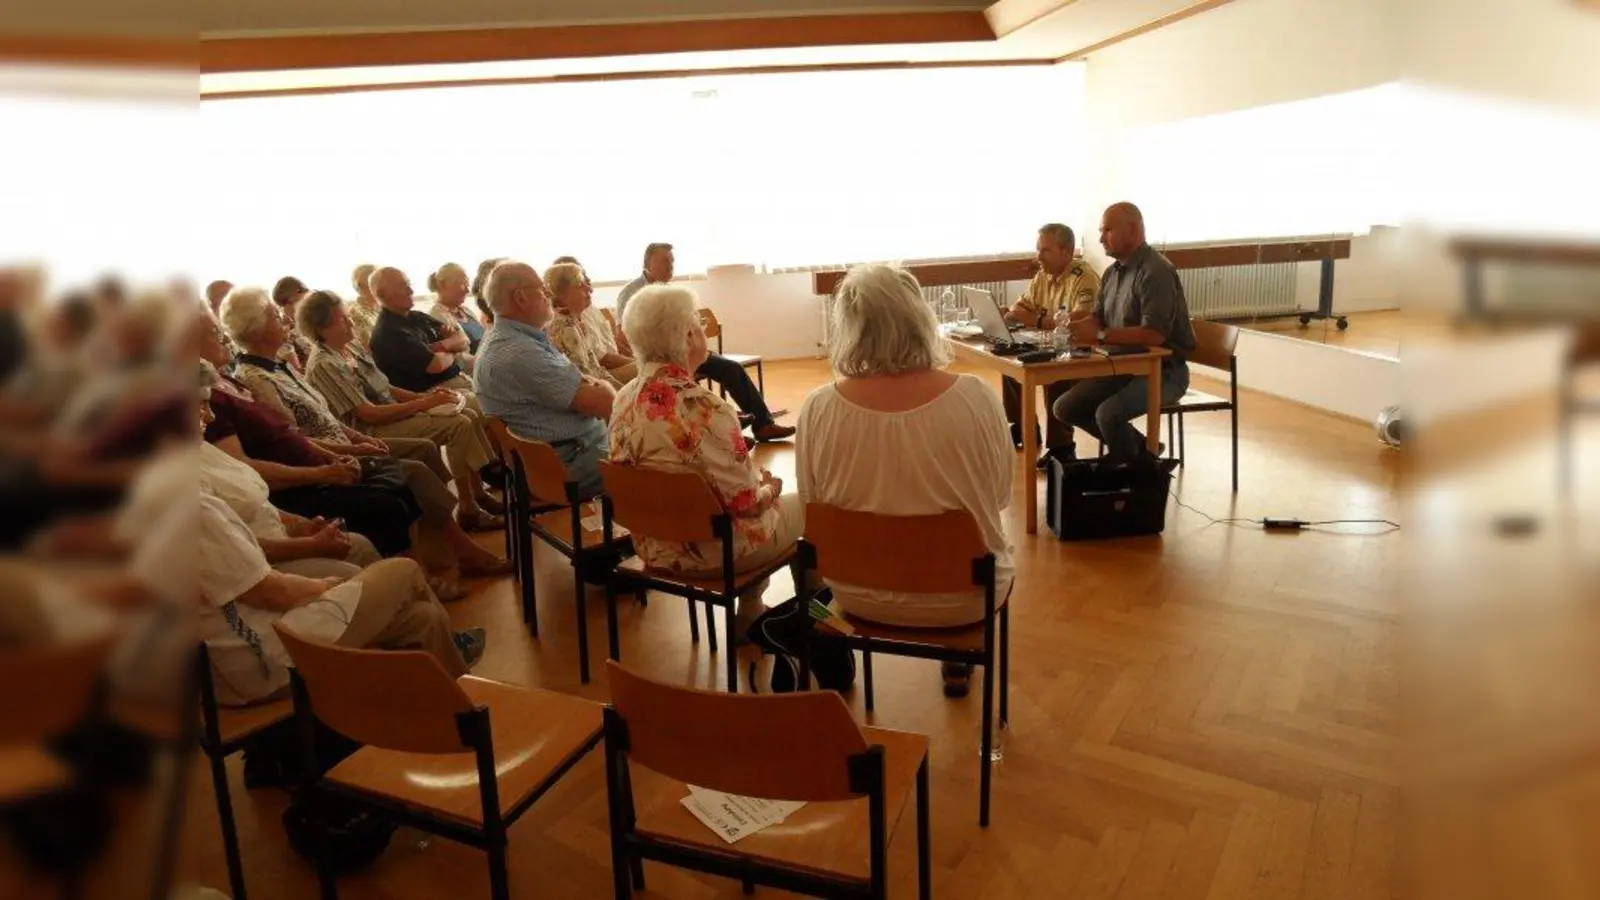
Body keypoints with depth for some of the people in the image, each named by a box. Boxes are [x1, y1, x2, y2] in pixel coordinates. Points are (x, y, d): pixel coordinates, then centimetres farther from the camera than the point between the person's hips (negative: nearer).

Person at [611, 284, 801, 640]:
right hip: (709, 551, -7)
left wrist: (754, 476, 11)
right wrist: (769, 488, 0)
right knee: (803, 503, 15)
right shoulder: (703, 408, -28)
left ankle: (751, 614, 36)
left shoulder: (625, 398, -4)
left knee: (758, 481, 29)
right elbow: (744, 499, -23)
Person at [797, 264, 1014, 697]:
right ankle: (958, 660, 48)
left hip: (860, 594, 1)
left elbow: (810, 502, -4)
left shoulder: (818, 407, -19)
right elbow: (1001, 495, -6)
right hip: (962, 596, -1)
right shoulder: (975, 397, -21)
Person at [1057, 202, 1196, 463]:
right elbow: (1097, 317, 13)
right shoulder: (1113, 272, 10)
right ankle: (1138, 449, 15)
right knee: (1065, 408, 1)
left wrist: (1099, 336, -28)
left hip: (1164, 370, -9)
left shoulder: (1155, 272, -18)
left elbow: (1154, 334, -27)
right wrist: (1073, 326, -9)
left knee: (1108, 413, -31)